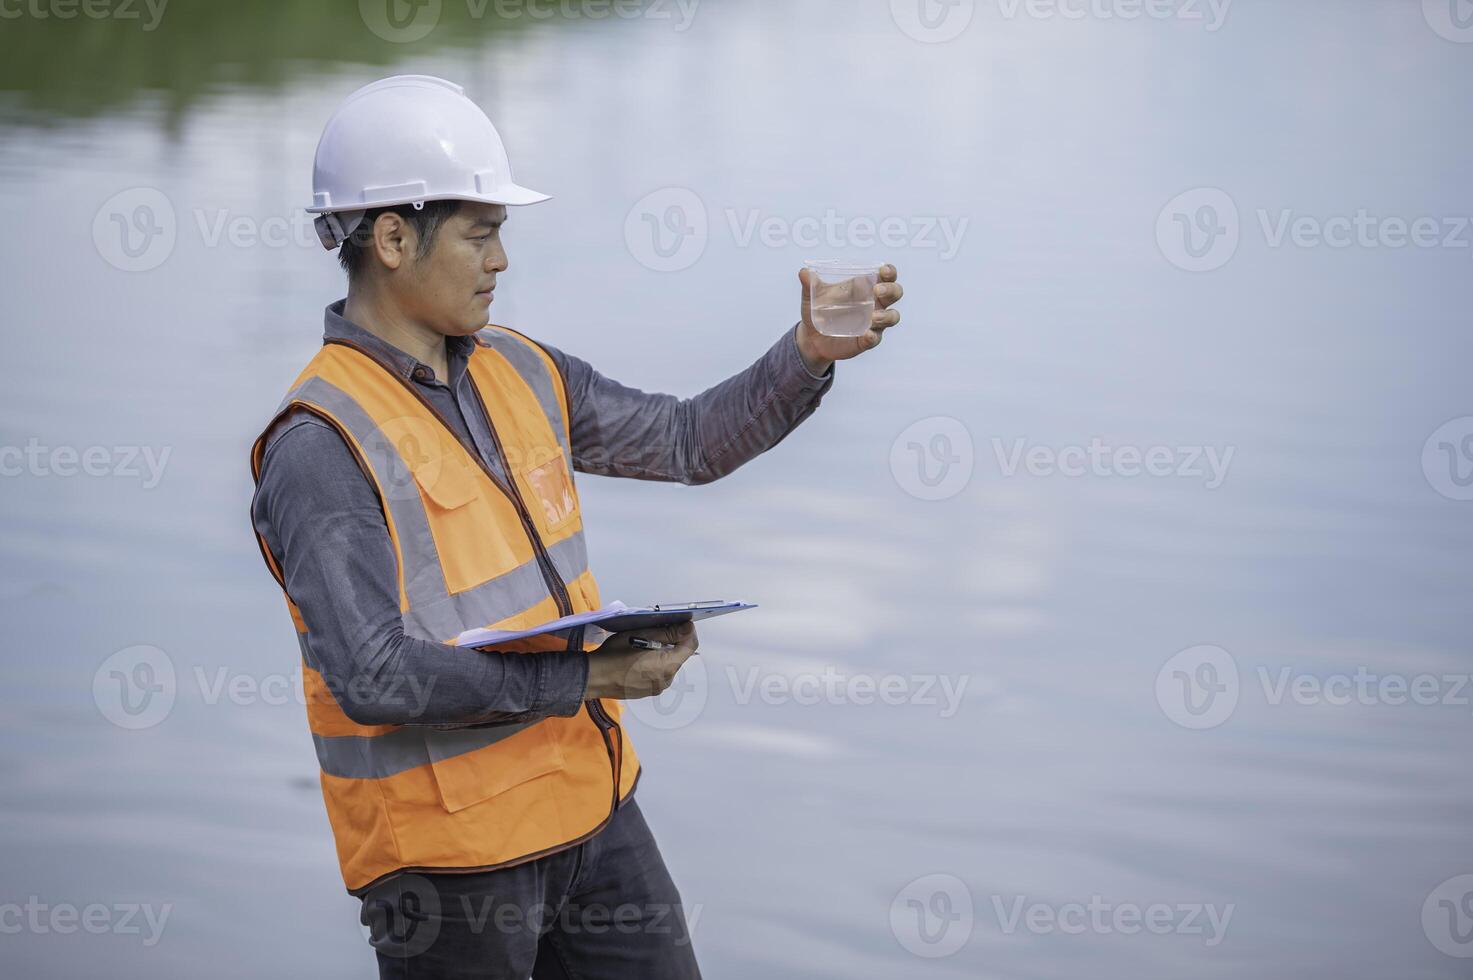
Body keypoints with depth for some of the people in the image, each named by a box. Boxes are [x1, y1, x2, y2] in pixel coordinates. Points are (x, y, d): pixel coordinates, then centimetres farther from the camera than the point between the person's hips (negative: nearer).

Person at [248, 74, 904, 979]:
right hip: (445, 853, -8)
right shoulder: (321, 444, -19)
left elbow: (690, 441, 17)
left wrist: (810, 354, 1)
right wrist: (583, 676, -25)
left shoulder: (517, 371, 7)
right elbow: (373, 677, -27)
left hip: (592, 805, 8)